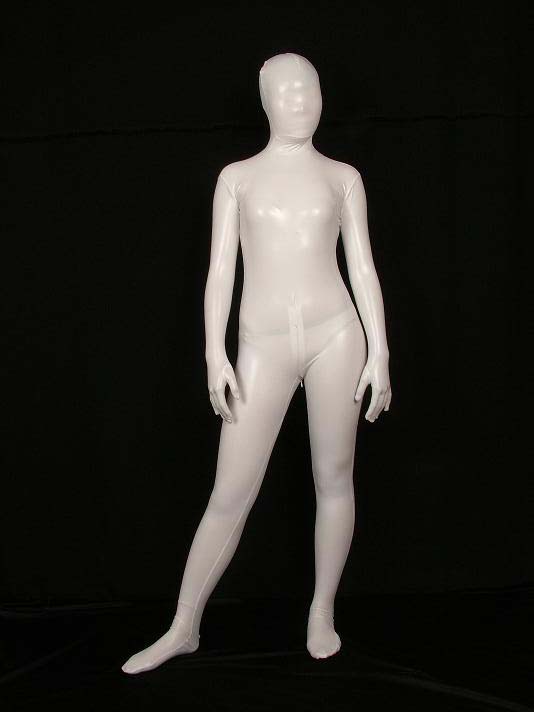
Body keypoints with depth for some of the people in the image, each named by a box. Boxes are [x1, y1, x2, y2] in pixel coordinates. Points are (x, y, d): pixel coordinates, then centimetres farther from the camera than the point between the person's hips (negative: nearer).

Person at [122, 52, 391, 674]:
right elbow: (220, 270, 5)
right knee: (230, 495, 0)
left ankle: (322, 610, 25)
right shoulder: (237, 177, 10)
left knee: (333, 478, 7)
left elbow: (363, 268, 8)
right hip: (264, 345, 0)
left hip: (335, 333, 1)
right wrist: (215, 355, -5)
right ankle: (183, 628, 14)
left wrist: (379, 353, 0)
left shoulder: (343, 177, 10)